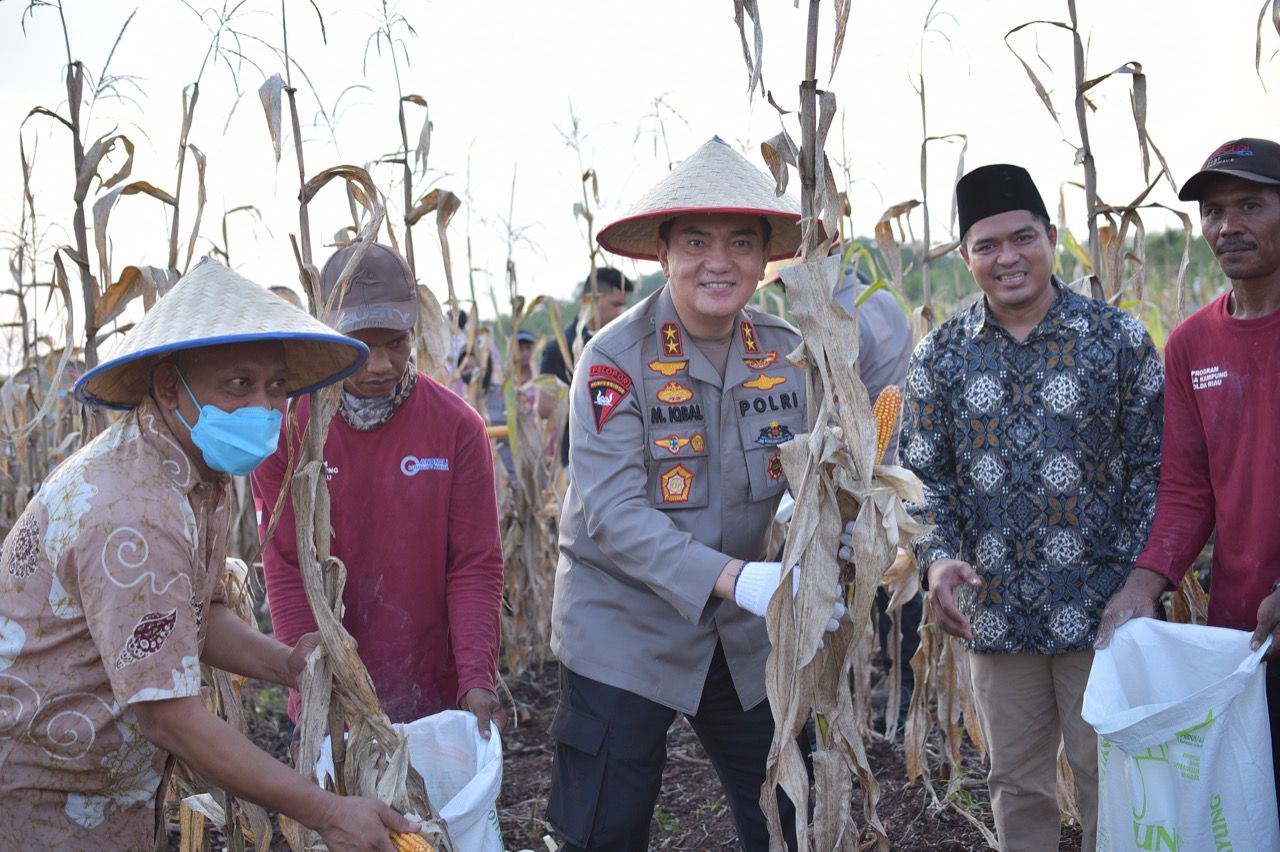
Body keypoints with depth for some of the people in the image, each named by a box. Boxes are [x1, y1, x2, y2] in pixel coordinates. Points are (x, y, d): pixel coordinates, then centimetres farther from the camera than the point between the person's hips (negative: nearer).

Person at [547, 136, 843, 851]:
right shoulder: (617, 357, -15)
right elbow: (611, 513, -23)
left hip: (750, 638, 4)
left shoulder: (790, 355, -1)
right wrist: (732, 577, -34)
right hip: (626, 637, -4)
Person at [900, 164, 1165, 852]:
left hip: (1100, 613, -2)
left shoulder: (1118, 338, -4)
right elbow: (924, 473, 3)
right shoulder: (940, 356, 3)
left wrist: (1135, 585, -9)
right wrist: (939, 557, -15)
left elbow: (1152, 465, -2)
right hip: (994, 614, 2)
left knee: (1111, 785, 9)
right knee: (1016, 787, 15)